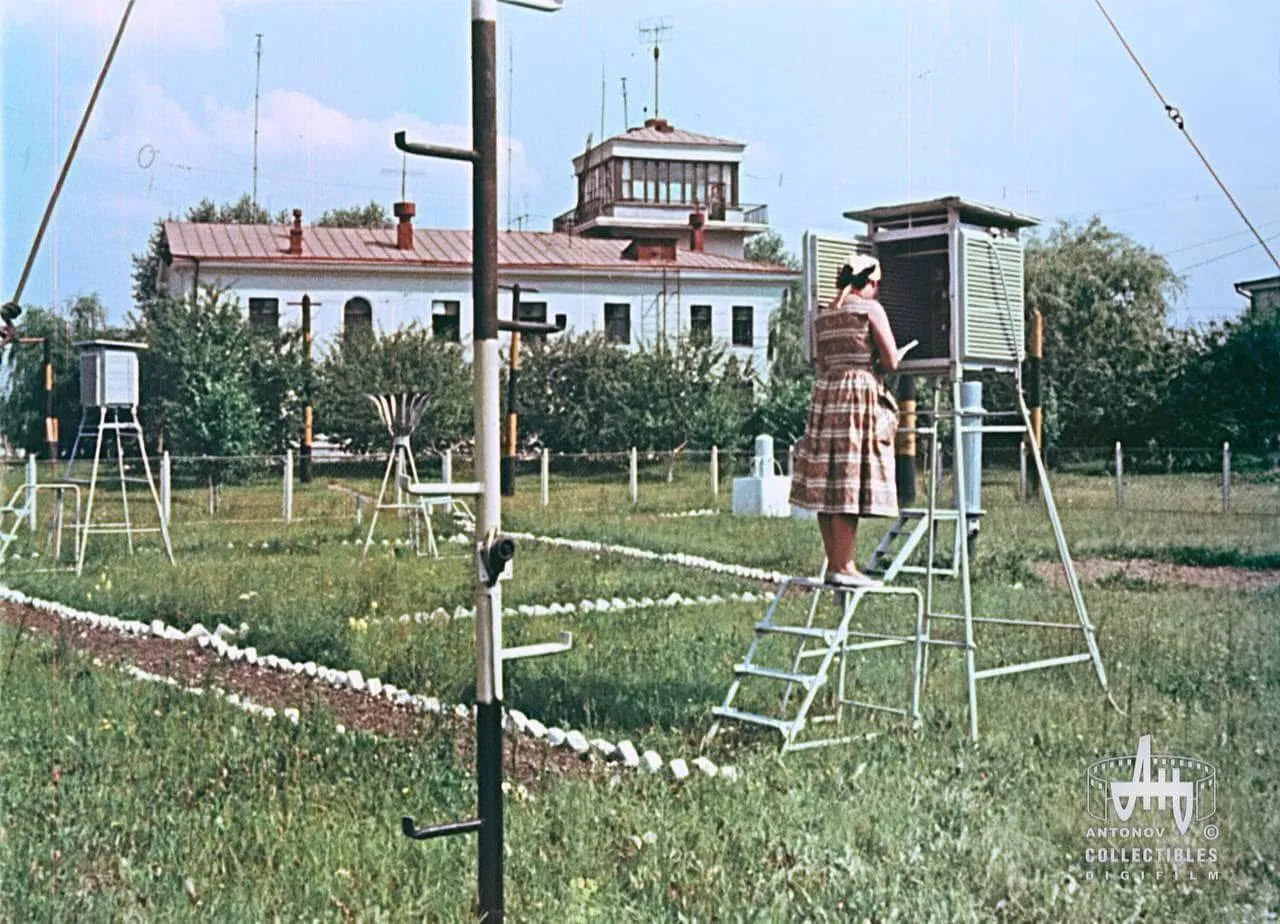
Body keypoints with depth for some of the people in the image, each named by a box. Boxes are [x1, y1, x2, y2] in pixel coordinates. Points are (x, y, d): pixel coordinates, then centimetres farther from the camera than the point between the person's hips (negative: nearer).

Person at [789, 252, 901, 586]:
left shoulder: (823, 315, 14)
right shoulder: (870, 309, -4)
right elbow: (891, 361, -5)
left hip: (826, 393, 6)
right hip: (862, 392, -6)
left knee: (828, 483, 6)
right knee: (851, 484, -7)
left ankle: (834, 564, 11)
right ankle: (844, 566, -7)